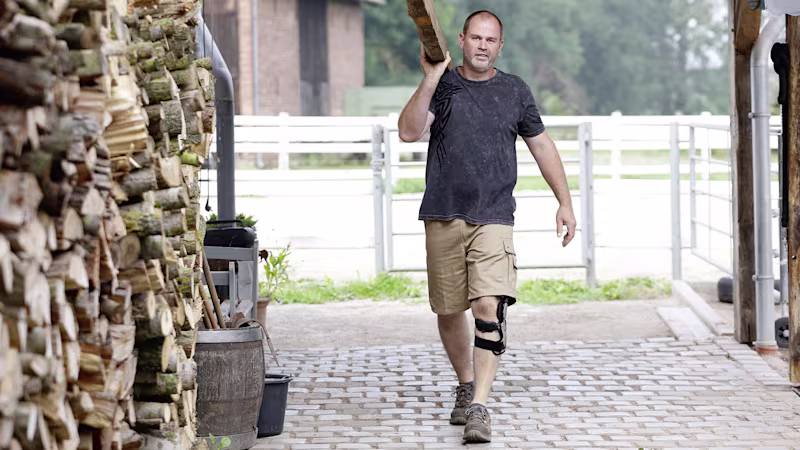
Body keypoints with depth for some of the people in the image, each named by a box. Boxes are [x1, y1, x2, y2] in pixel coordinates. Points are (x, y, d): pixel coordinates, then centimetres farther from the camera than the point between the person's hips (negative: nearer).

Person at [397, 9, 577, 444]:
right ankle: (465, 384, 33)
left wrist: (565, 202, 14)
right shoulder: (442, 86, 5)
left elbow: (542, 145, 17)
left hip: (493, 217, -1)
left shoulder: (514, 90, 9)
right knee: (448, 310, 10)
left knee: (489, 306, -17)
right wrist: (430, 80, -18)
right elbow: (409, 132, -10)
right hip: (443, 216, 1)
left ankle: (479, 406, -18)